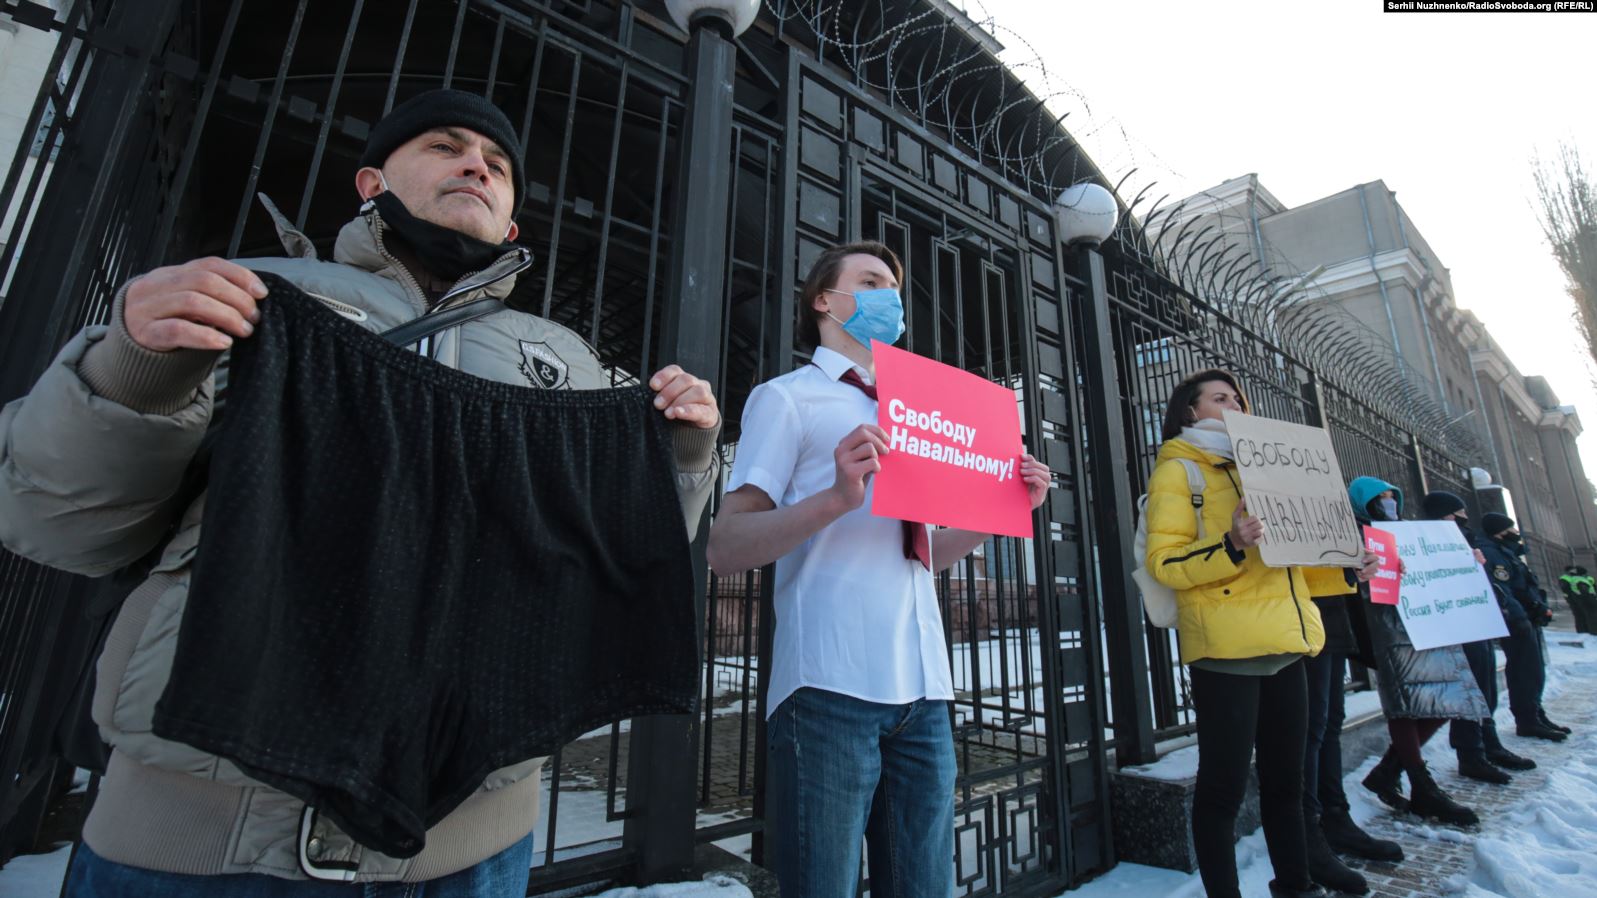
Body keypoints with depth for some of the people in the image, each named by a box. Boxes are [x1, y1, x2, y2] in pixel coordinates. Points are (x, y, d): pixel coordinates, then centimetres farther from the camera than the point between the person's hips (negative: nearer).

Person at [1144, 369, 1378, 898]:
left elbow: (1277, 562, 24)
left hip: (1283, 646, 8)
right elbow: (1163, 562, -14)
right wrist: (1230, 547, -28)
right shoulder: (1176, 471, -3)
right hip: (1225, 649, -8)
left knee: (1286, 780, 19)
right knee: (1224, 785, -1)